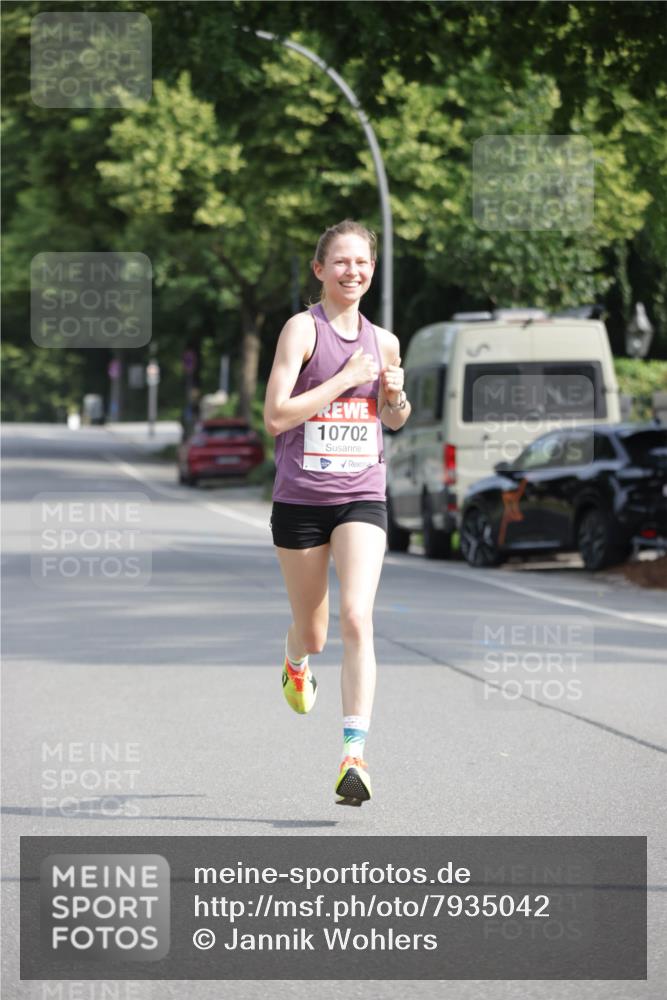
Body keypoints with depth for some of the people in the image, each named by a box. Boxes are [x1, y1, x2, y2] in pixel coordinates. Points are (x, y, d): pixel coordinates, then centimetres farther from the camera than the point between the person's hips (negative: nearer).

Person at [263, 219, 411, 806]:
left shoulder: (383, 342, 9)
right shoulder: (303, 329, -6)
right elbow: (276, 416, -15)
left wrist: (397, 399, 2)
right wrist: (346, 378, -16)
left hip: (362, 498, 2)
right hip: (300, 498, -2)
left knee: (357, 619, -18)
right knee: (312, 634, 11)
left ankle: (355, 754, -22)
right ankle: (296, 662, 50)